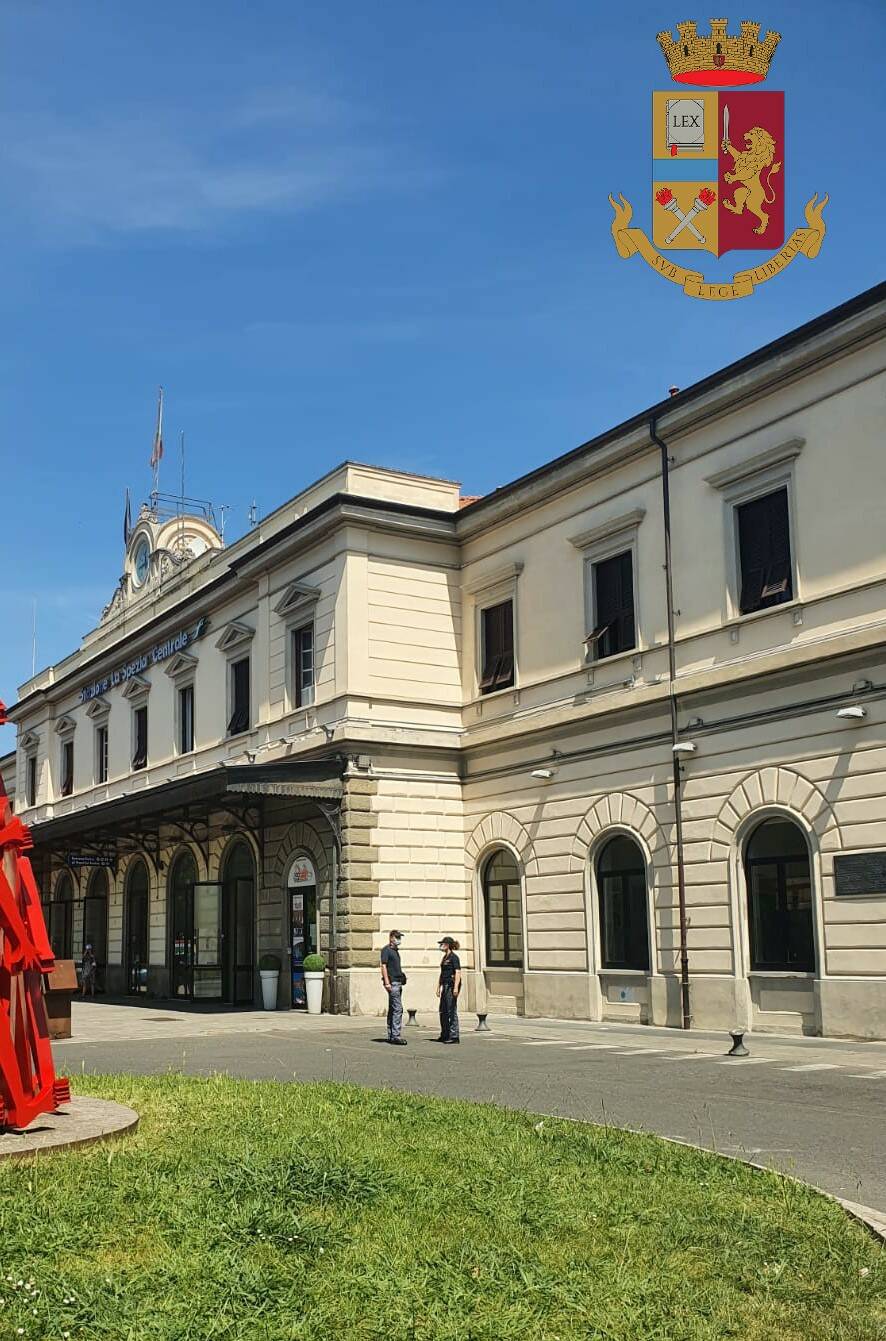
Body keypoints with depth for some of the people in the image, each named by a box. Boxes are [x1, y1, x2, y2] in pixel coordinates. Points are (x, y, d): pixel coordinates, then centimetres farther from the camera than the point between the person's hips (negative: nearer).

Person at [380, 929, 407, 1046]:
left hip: (398, 982, 10)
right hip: (392, 983, -10)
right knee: (398, 1009, -14)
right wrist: (387, 982, -20)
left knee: (392, 1009, 11)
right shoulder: (386, 950, -7)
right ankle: (395, 1036, -15)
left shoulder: (395, 950, 19)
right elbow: (383, 966, -14)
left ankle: (391, 1036, 14)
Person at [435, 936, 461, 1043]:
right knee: (443, 1011, 12)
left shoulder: (454, 957, -10)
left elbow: (458, 972, -17)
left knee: (452, 1011, -7)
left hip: (452, 985, -9)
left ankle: (454, 1036, -3)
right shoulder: (444, 957, 17)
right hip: (445, 986, 9)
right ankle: (445, 1035, 21)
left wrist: (456, 987, -23)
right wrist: (438, 987, 19)